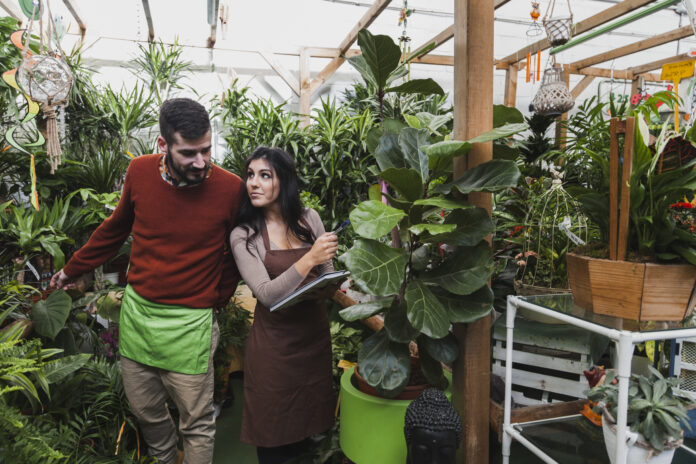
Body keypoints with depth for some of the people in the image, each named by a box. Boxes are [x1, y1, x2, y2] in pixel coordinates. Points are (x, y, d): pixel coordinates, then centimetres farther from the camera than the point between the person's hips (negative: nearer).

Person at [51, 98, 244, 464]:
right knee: (144, 410, 22)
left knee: (197, 424, 7)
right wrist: (71, 270, 22)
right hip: (136, 310, 4)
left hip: (189, 323, -4)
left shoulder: (231, 188, -15)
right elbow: (116, 228, 13)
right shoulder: (140, 172, -6)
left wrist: (217, 299, -1)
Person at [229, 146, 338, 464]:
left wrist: (327, 288, -14)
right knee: (274, 434, 10)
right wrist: (309, 259, -29)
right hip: (274, 340, -3)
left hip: (314, 333, 3)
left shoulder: (309, 218, 0)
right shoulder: (243, 236, -9)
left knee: (309, 412, 19)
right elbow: (267, 295, -19)